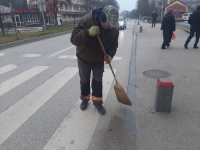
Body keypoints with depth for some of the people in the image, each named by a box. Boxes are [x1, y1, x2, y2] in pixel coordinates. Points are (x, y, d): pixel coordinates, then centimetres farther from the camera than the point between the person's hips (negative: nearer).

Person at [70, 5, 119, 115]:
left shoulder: (114, 29, -19)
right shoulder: (86, 20, -29)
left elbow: (114, 45, -6)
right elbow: (74, 38, -32)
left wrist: (110, 55, -27)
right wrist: (88, 33, -49)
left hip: (99, 60, 2)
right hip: (84, 58, -1)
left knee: (98, 81, 8)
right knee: (84, 81, 14)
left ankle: (97, 102, 27)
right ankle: (85, 99, 38)